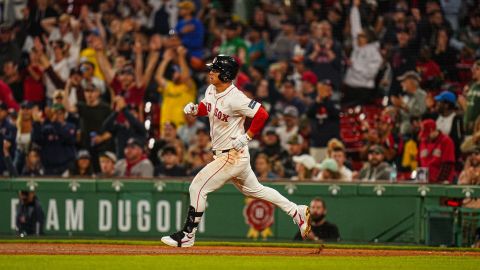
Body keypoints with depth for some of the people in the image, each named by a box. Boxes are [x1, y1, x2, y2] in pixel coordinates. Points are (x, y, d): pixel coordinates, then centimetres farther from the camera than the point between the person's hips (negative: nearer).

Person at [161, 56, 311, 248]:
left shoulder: (235, 98, -24)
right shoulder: (211, 90, 3)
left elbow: (262, 115, -23)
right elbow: (206, 107, 22)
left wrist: (246, 137, -21)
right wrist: (194, 109, 0)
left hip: (233, 155, -10)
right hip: (223, 154, 10)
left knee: (197, 188, -9)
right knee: (254, 190, 21)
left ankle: (187, 235, 0)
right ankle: (296, 212, 28)